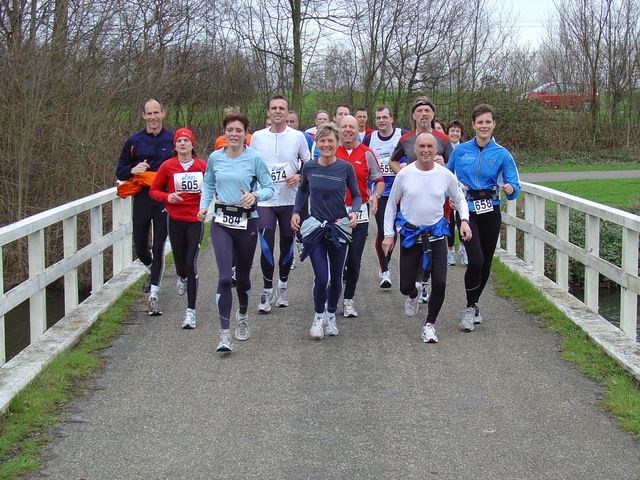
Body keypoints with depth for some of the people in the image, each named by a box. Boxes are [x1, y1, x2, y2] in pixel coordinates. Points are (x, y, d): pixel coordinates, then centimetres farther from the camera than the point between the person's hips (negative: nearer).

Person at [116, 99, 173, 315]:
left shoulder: (172, 140, 3)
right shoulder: (134, 141, 6)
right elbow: (120, 171, 11)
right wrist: (133, 170, -11)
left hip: (164, 200, -2)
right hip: (141, 199, 2)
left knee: (158, 247, -5)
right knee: (140, 248, 10)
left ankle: (153, 295, -2)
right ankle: (151, 271, 43)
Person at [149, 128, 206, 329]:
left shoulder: (202, 165, 1)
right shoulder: (167, 166, -1)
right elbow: (153, 191, 6)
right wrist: (167, 196, -12)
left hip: (195, 219, -1)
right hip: (175, 219, 1)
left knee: (191, 263, -8)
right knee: (180, 261, 9)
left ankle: (191, 310, -3)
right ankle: (182, 278, 50)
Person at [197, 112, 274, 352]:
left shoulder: (254, 158, -4)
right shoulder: (215, 158, 3)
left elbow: (269, 187, -2)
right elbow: (208, 185, 17)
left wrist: (255, 196, -22)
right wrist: (203, 206, 1)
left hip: (247, 222, -1)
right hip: (221, 222, 1)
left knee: (243, 275, 13)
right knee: (225, 277, -12)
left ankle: (243, 316, 42)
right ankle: (224, 333, -11)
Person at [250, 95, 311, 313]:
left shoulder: (298, 136, 2)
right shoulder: (257, 137, 5)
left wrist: (299, 176, -12)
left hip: (290, 201, 0)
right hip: (264, 202, 0)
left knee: (287, 246, 9)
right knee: (266, 247, -7)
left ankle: (282, 288, 27)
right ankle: (267, 291, 6)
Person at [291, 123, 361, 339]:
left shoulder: (346, 167, -6)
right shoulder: (309, 167, -2)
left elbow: (356, 195, 5)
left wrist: (354, 212, -14)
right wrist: (296, 212, 5)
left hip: (339, 228, 1)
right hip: (315, 228, 0)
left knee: (336, 277, 10)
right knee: (321, 278, -10)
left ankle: (331, 315, 33)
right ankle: (318, 316, 15)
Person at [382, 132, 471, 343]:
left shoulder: (446, 175, -2)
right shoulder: (404, 174, -4)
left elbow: (460, 199, 14)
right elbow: (391, 205, 6)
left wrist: (464, 220, -3)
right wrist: (388, 234, 3)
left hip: (436, 235, 1)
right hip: (410, 235, 0)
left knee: (440, 283, -10)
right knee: (405, 286, 1)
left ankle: (429, 324, 10)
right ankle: (412, 295, 41)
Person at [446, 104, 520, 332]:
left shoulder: (502, 154, 1)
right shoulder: (461, 150, 3)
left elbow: (514, 186, -2)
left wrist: (510, 189, -23)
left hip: (490, 212, 2)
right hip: (467, 211, -1)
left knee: (486, 262, 8)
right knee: (476, 260, -17)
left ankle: (473, 305, 31)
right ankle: (471, 307, 2)